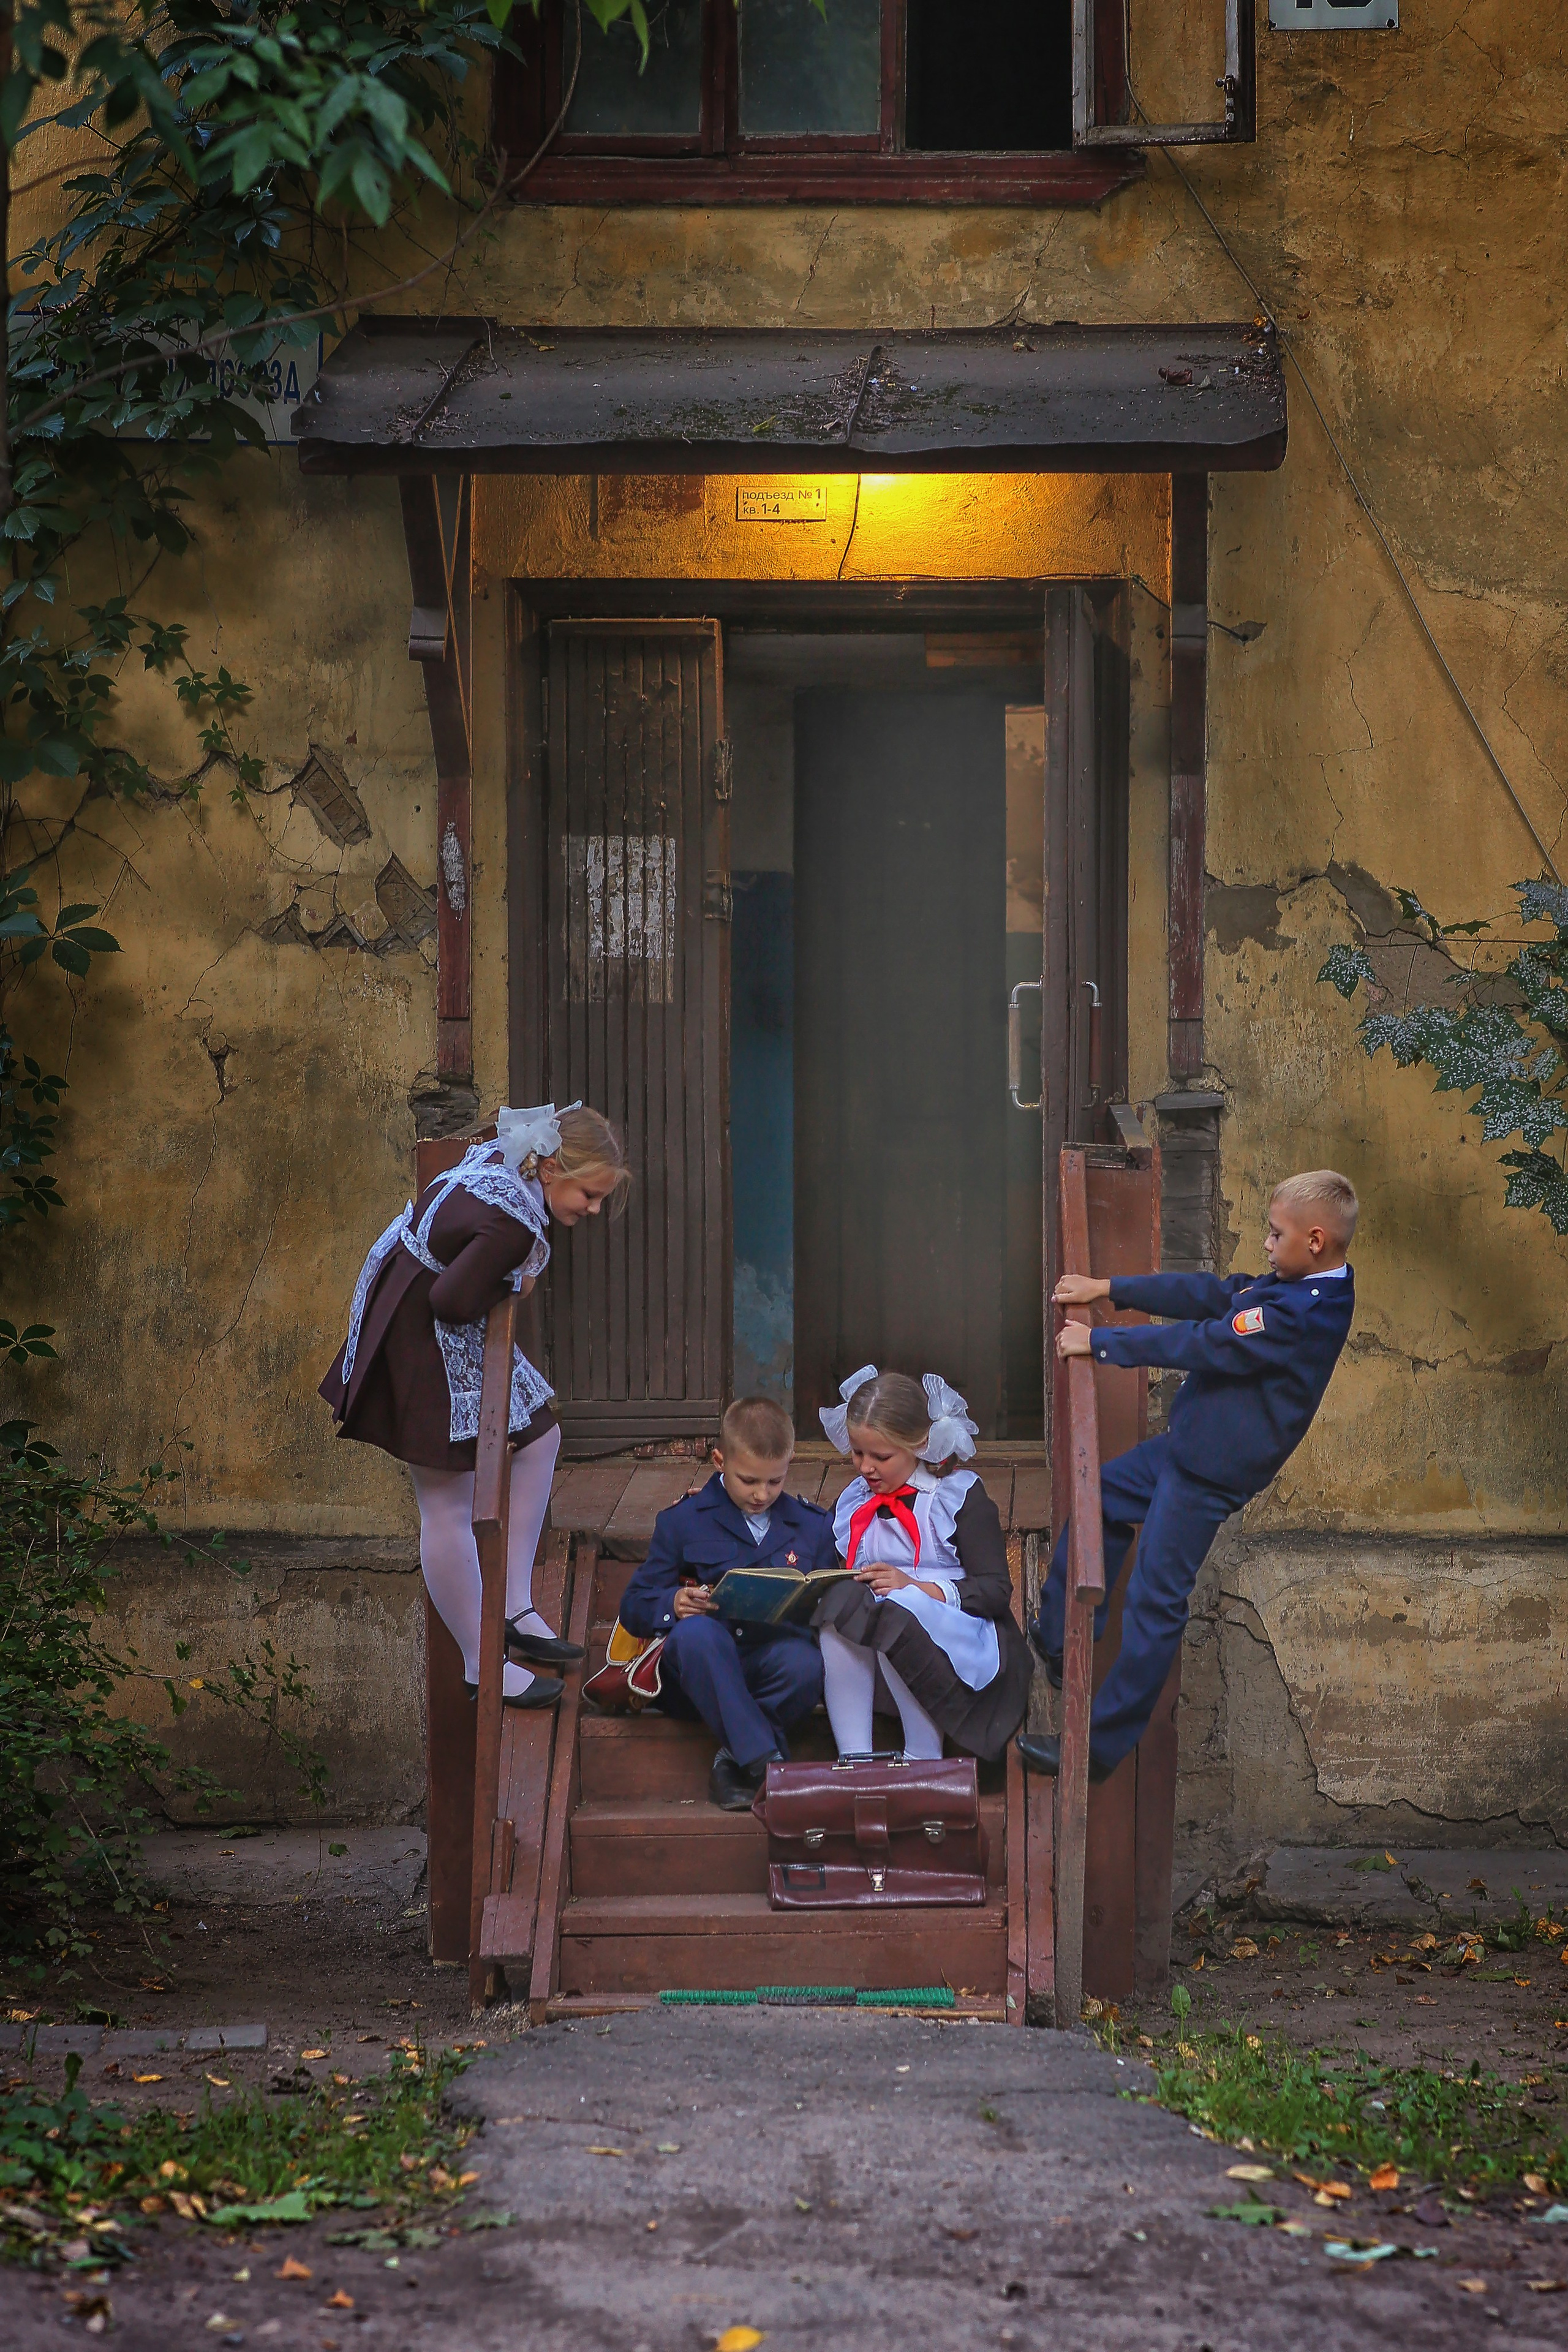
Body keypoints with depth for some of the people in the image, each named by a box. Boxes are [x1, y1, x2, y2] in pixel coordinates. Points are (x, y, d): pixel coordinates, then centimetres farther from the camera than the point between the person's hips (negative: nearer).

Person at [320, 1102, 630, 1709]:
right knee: (450, 1508, -2)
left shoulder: (499, 1160, 0)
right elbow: (452, 1302, -28)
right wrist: (514, 1287, -12)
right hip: (421, 1341, -11)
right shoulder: (513, 1223, -30)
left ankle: (515, 1609, 18)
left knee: (539, 1437, 17)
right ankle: (482, 1670, 6)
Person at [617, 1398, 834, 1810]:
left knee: (806, 1665, -37)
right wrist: (674, 1604, -15)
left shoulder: (813, 1526, 14)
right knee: (697, 1631, -38)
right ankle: (766, 1760, -35)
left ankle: (737, 1758, -15)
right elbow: (634, 1607, 8)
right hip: (703, 1669, -1)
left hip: (773, 1661, 1)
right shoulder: (683, 1521, 9)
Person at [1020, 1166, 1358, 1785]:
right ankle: (1057, 1643, 33)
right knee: (1103, 1495, 24)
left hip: (1210, 1473, -10)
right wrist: (1107, 1288, 6)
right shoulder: (1296, 1288, 3)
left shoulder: (1303, 1314, -28)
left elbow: (1199, 1344, -25)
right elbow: (1208, 1294, 9)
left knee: (1156, 1604, -2)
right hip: (1191, 1445, 10)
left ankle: (1098, 1748, 6)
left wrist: (1098, 1341, -17)